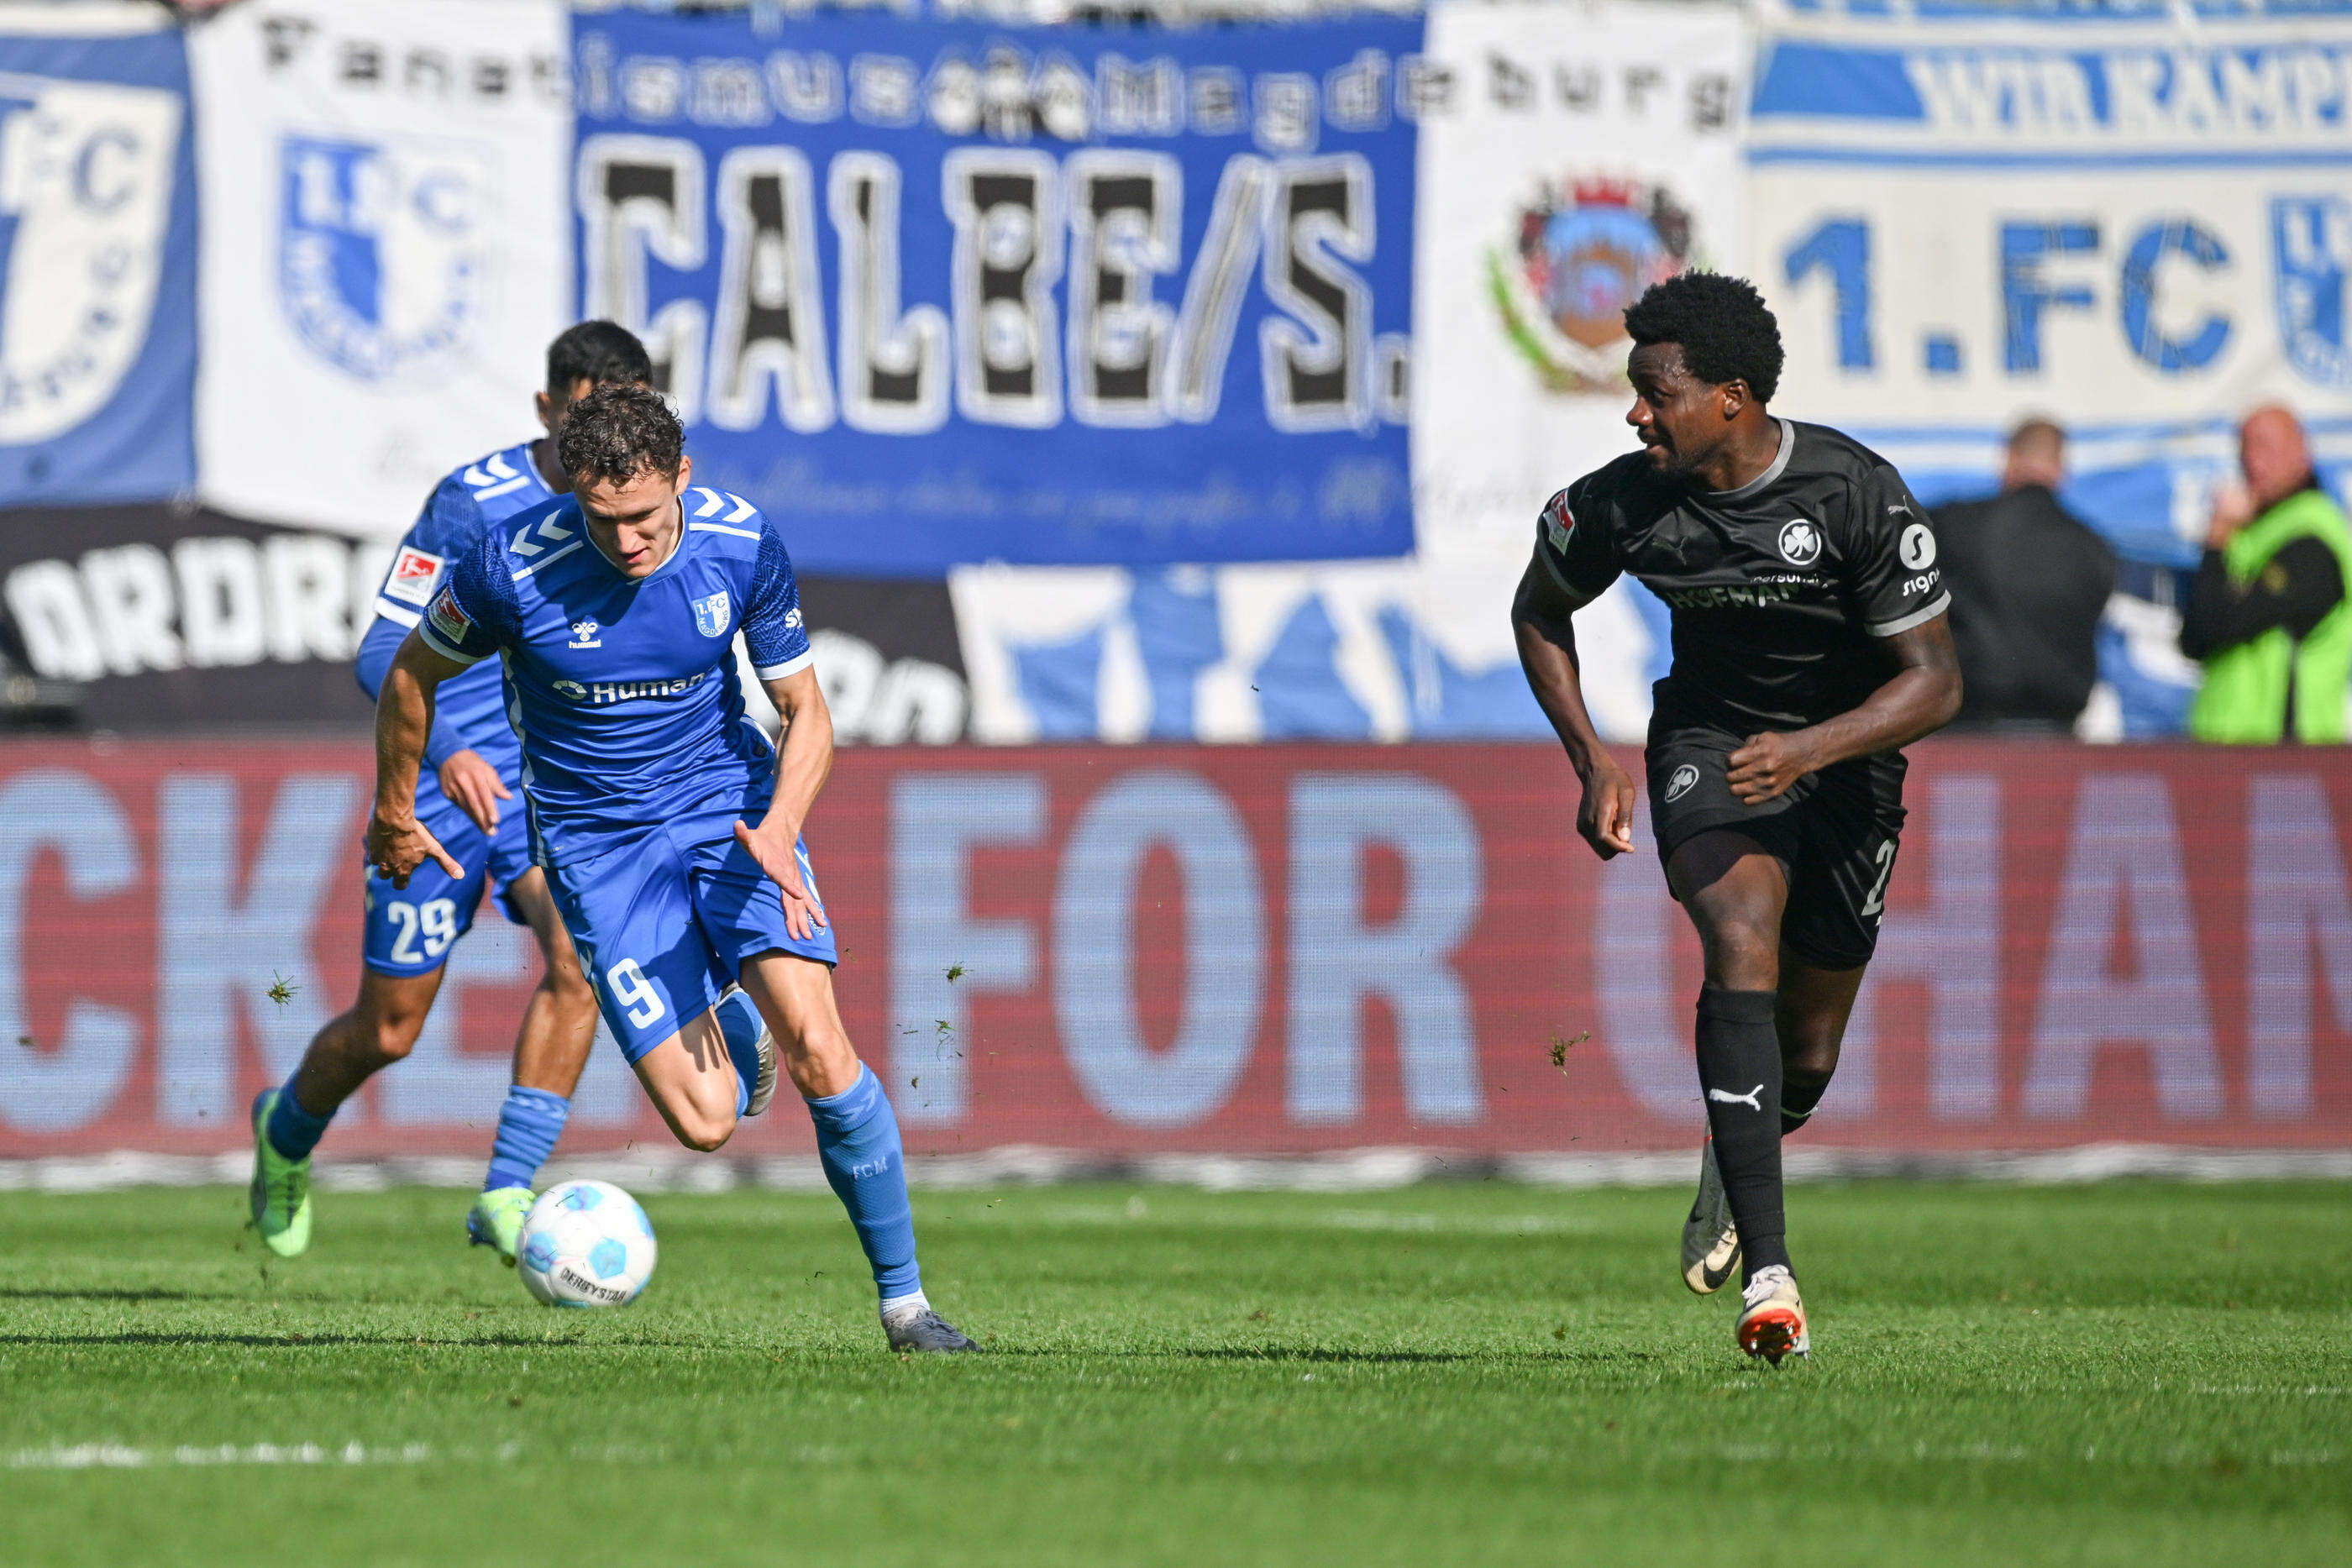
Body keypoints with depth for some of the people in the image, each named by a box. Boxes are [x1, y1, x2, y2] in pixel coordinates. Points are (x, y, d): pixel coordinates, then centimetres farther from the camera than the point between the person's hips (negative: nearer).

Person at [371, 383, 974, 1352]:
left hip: (730, 801, 1)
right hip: (597, 843, -1)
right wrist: (393, 817, 11)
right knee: (704, 1122, -10)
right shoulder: (514, 569, -21)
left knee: (815, 1045, -20)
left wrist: (779, 828, -25)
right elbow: (412, 676, -1)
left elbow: (805, 711, -5)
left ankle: (904, 1300, -5)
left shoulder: (742, 546, -15)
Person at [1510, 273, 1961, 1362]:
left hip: (1845, 757, 0)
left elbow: (1934, 679, -19)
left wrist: (1811, 748, -34)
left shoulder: (1855, 495, -23)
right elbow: (1539, 613, 6)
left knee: (1807, 1054, 5)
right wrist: (1591, 762, -5)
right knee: (1743, 947, -28)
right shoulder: (1626, 502, -15)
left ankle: (1733, 1162, 45)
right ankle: (1769, 1276, -33)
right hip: (1709, 741, 0)